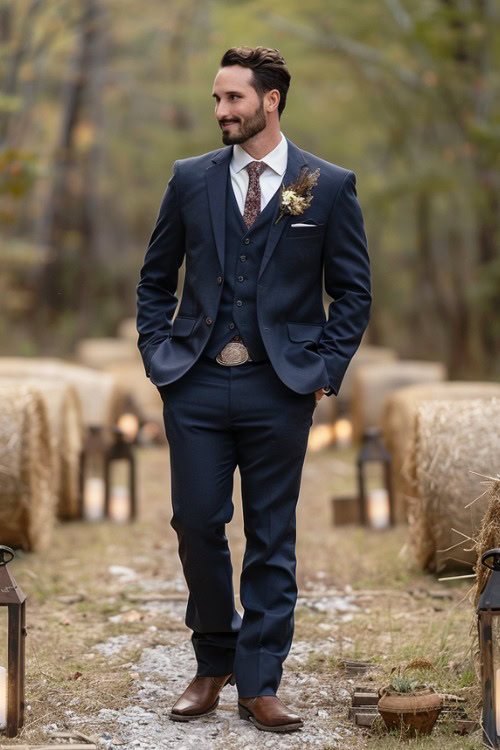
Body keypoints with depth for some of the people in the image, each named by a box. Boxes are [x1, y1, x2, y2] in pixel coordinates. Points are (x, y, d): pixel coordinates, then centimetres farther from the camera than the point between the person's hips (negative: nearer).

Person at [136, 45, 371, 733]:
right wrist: (158, 354, 4)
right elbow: (156, 277, 16)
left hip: (281, 391, -2)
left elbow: (353, 292, 5)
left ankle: (259, 685, 12)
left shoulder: (329, 186, 2)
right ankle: (213, 665, 22)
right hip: (198, 386, 2)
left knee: (272, 540, 3)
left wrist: (325, 370, -4)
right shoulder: (191, 179, 8)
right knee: (197, 525, 2)